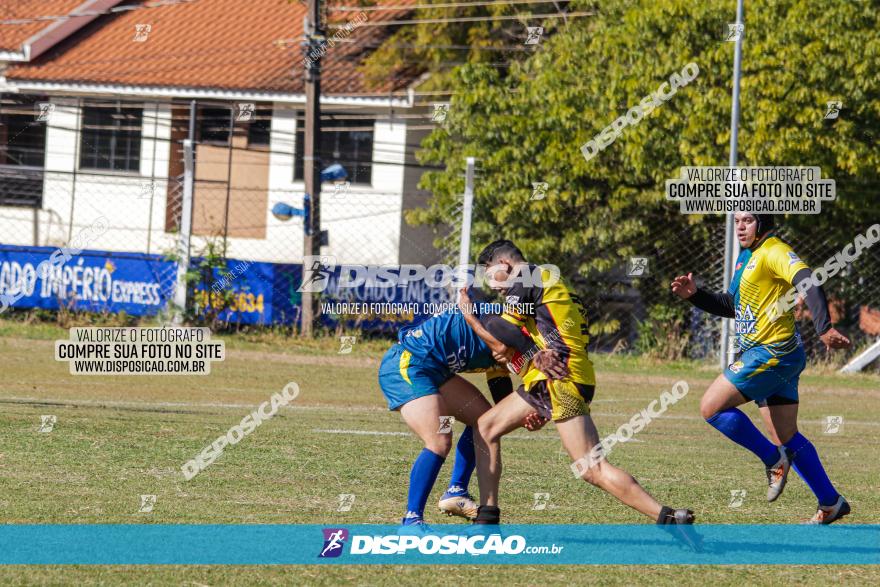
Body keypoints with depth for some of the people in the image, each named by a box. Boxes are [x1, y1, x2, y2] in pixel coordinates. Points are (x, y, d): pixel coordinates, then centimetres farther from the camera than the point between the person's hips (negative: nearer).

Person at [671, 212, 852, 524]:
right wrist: (695, 295, 11)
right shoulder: (747, 257, 18)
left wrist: (824, 327, -41)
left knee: (711, 407, -11)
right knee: (787, 438, 11)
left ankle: (774, 459, -1)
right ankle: (830, 503, 17)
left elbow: (807, 282, -28)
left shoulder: (774, 251, -12)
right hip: (766, 356, 10)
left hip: (772, 354, -10)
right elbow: (730, 306, 27)